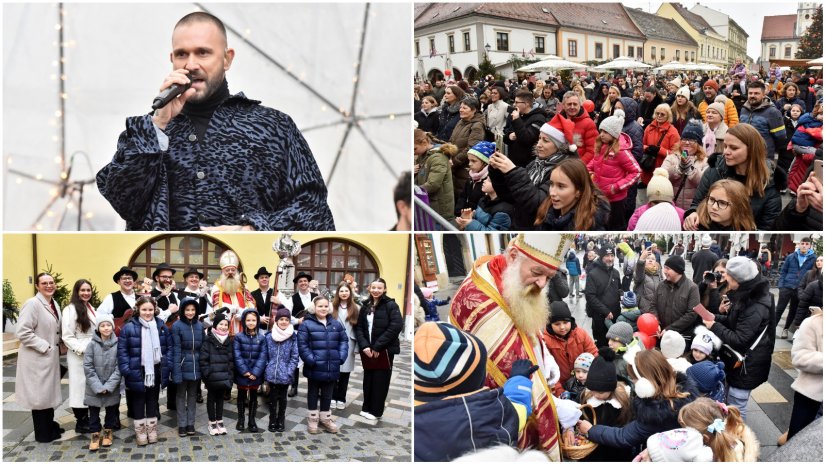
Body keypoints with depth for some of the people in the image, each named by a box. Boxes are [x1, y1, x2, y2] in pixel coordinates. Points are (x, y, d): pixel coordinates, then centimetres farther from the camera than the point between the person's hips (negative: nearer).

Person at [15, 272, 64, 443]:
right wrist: (44, 346, -19)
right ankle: (42, 433, 13)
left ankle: (50, 426, 30)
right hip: (37, 358, -8)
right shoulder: (32, 303, -17)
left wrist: (57, 345, 8)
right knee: (39, 394, 2)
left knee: (50, 392, 17)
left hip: (51, 357, 8)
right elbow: (22, 332, -24)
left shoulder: (54, 304, 9)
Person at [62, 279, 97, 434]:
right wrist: (83, 350, -20)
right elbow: (67, 337, -14)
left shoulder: (92, 309, 12)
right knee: (80, 387, 1)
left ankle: (87, 420, 21)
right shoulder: (70, 309, -11)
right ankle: (81, 422, 11)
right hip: (79, 356, -7)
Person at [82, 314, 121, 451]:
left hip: (112, 387, 1)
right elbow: (88, 367, -9)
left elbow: (119, 367, -8)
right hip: (94, 387, 0)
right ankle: (95, 435, 25)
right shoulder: (92, 344, -8)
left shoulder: (117, 344, -8)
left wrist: (108, 386, -14)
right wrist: (98, 386, -14)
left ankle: (108, 432, 33)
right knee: (94, 412, 8)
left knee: (111, 410, 13)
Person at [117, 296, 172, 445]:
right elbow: (122, 350, -10)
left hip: (156, 370, 3)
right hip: (138, 371, -3)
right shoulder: (129, 327, -11)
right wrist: (126, 369, -15)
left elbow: (169, 347, 7)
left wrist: (167, 365, -2)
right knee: (139, 401, 8)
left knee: (153, 400, 15)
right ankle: (140, 430, 21)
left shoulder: (161, 326, 1)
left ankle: (152, 429, 27)